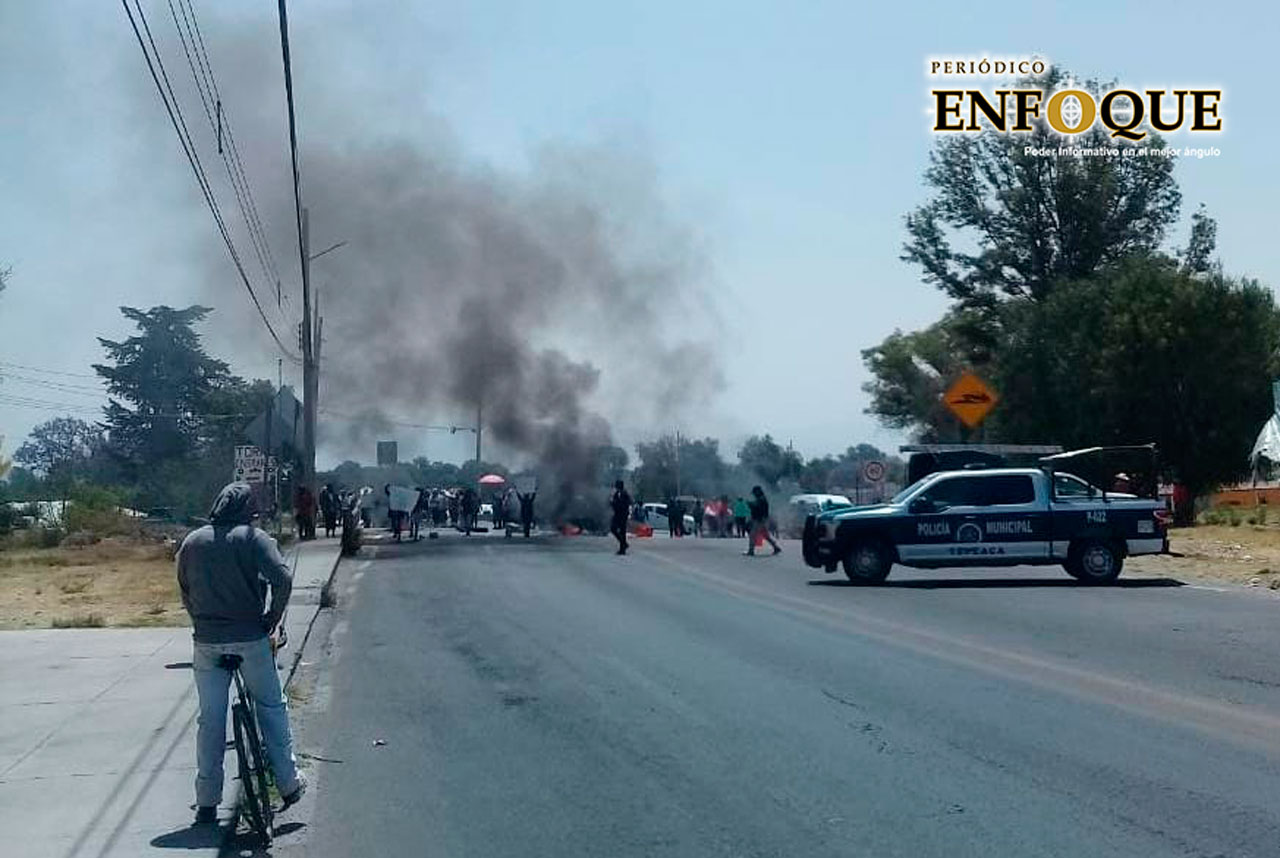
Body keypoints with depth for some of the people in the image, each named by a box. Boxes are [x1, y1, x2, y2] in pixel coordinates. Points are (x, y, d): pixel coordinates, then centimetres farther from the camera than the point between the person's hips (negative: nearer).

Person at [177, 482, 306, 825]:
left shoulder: (192, 542, 7)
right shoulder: (253, 538, -6)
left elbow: (184, 592, 13)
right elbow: (282, 579, -18)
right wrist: (272, 619, -5)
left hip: (207, 641, 3)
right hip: (250, 639, -3)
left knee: (210, 720, 8)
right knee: (272, 707, 13)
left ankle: (207, 802, 10)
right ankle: (288, 782, 17)